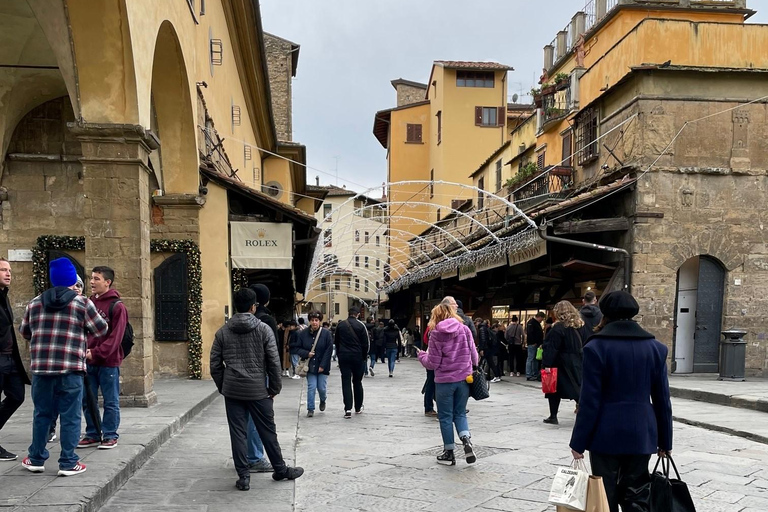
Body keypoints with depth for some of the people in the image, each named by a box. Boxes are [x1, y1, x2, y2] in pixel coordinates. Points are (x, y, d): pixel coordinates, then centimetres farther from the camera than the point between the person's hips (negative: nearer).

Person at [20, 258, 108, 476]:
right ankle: (68, 463, 6)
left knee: (42, 414, 16)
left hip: (40, 368, 4)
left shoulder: (35, 303, 10)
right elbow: (102, 330, 2)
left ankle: (36, 459, 25)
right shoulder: (83, 303, -3)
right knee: (70, 416, 3)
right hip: (70, 370, -4)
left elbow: (24, 332, 21)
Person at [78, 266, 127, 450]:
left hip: (108, 361, -6)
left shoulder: (117, 306, -9)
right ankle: (92, 435, 23)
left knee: (110, 402, 5)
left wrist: (96, 352, -20)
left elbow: (115, 337, -14)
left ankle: (110, 436, 15)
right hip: (88, 361, 6)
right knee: (88, 400, 11)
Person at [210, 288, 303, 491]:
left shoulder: (222, 332, 2)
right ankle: (280, 470, 24)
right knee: (268, 432, 10)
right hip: (258, 390, -2)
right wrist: (275, 388, 3)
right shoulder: (264, 329, -6)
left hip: (232, 391, 2)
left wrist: (222, 387, 14)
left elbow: (215, 365, 4)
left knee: (238, 433, 8)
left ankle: (243, 476, 11)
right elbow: (274, 362, -6)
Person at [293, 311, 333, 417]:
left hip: (322, 366, -1)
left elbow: (329, 350, -8)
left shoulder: (326, 333, -8)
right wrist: (307, 354, -16)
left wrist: (323, 365, -11)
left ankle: (323, 400, 35)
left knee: (322, 388, 3)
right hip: (310, 366, 1)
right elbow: (298, 348, 4)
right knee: (311, 387, -4)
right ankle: (310, 409, 9)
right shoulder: (302, 334, -2)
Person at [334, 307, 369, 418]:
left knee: (346, 383, 0)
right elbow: (366, 343, -6)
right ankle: (358, 408, 21)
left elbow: (336, 342, 10)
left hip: (343, 357, 1)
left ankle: (348, 409, -10)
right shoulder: (360, 325, -6)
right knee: (357, 382, 12)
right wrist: (364, 357, 6)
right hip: (357, 357, -1)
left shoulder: (340, 325, 4)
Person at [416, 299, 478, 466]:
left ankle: (449, 453, 16)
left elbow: (433, 363, -8)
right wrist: (471, 368, 23)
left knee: (445, 416, 10)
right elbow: (474, 355, 3)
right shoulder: (465, 329, -1)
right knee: (460, 413, 17)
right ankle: (466, 440, -7)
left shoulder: (436, 333, -9)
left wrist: (422, 355, 12)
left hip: (444, 381, -3)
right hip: (464, 379, 3)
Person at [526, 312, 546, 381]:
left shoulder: (537, 323, 19)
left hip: (537, 344, 10)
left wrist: (541, 343, 13)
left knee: (536, 359, 12)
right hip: (532, 344, -10)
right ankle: (528, 375, -5)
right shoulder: (531, 322, -12)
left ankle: (535, 375, 18)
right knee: (530, 359, -7)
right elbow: (529, 333, -21)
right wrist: (533, 343, -20)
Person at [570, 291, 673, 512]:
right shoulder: (656, 347, 3)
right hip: (641, 434, 4)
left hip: (606, 434, -3)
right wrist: (665, 440, 14)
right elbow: (662, 399, 6)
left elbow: (590, 401, -11)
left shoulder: (596, 347, -9)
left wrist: (578, 442, -4)